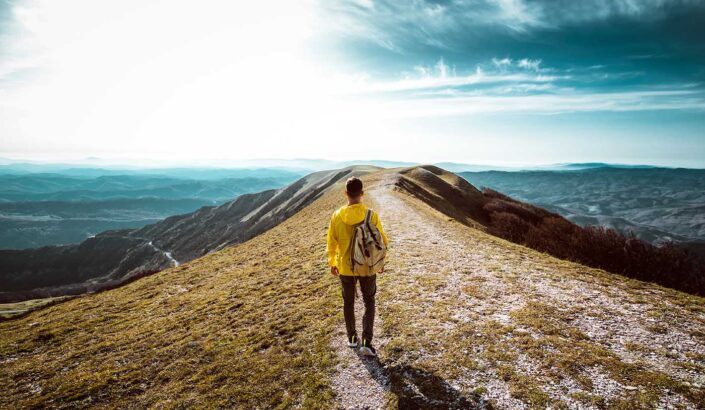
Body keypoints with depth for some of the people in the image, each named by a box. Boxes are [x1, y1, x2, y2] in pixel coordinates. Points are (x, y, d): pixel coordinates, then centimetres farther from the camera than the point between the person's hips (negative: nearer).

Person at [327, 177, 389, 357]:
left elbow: (331, 243, -1)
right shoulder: (371, 215, -16)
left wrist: (332, 263, 15)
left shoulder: (337, 216, -11)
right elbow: (382, 240, -6)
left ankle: (352, 338, 33)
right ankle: (367, 342, 9)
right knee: (369, 303, 16)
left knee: (348, 302, 20)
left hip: (345, 267, 1)